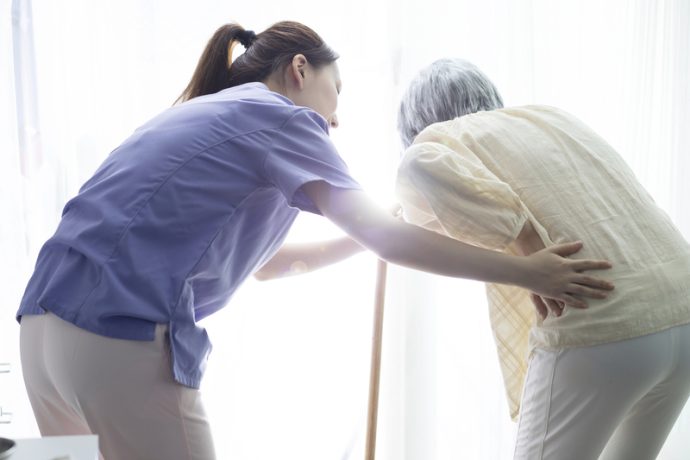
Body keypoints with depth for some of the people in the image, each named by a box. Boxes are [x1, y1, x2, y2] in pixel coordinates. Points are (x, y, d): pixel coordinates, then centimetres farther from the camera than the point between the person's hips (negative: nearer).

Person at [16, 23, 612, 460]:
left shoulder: (202, 115, 24)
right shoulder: (276, 112, -1)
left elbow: (259, 263, 28)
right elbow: (380, 233, -9)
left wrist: (364, 234, 27)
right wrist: (525, 272, -5)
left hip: (46, 322, 9)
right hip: (123, 338, -9)